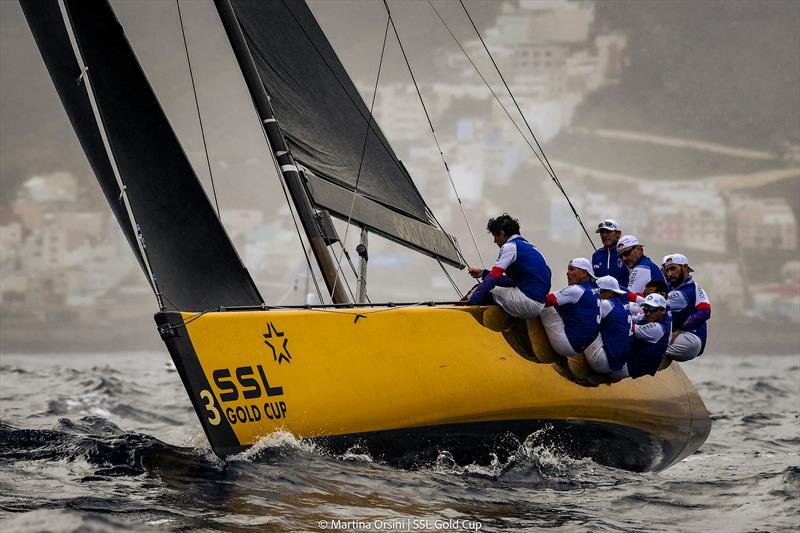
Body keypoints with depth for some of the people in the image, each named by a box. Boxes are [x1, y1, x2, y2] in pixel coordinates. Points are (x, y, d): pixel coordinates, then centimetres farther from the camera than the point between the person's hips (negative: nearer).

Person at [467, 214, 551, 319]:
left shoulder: (510, 246, -5)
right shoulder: (527, 246, 22)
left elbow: (494, 277, -10)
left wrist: (472, 301, -8)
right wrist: (484, 273, 26)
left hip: (528, 301, -9)